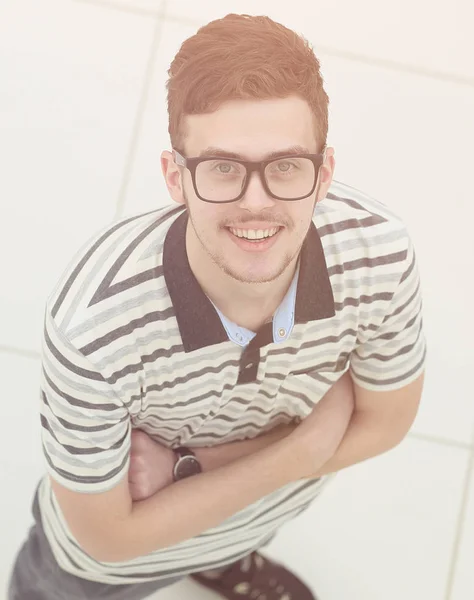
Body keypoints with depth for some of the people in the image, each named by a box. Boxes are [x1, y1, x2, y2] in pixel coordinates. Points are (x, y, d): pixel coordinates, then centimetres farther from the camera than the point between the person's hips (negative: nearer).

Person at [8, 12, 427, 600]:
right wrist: (301, 454, -31)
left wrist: (188, 466, -25)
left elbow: (384, 422, -17)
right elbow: (108, 539, -29)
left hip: (275, 506, 4)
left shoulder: (380, 252, -36)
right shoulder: (94, 328, -46)